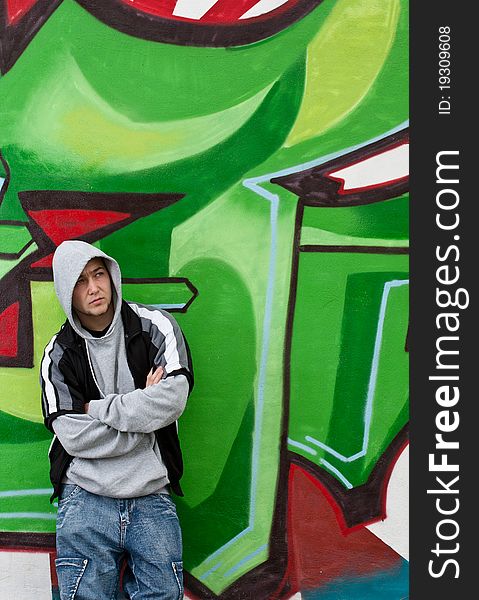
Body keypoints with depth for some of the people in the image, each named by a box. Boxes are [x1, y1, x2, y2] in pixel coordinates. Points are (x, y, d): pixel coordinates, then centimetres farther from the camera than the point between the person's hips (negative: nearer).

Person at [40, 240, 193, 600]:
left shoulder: (155, 327, 0)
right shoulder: (59, 354, 3)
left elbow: (173, 400, -15)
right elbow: (74, 437, -8)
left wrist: (96, 408, -8)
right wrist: (144, 407, -9)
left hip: (153, 497, 0)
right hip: (86, 499, 0)